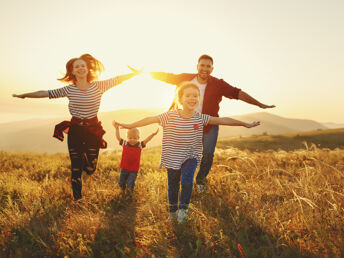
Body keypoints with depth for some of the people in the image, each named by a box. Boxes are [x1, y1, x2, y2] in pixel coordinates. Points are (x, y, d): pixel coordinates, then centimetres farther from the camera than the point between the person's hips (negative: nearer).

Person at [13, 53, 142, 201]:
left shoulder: (98, 86, -3)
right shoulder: (69, 89, -2)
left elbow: (118, 79, 0)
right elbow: (46, 93, 5)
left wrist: (137, 73, 0)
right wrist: (24, 95, 10)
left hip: (93, 130, 0)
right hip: (75, 131, 0)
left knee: (91, 169, 3)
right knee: (76, 170, 3)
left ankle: (84, 156, 40)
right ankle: (77, 200, 23)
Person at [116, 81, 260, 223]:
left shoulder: (200, 118, -9)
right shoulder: (170, 116, -14)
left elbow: (223, 120, -6)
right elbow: (151, 119, -8)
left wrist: (246, 124, -1)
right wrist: (130, 126, -5)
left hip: (191, 157, 0)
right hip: (173, 158, 0)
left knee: (187, 181, -21)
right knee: (173, 185, 11)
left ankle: (183, 208, 5)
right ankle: (173, 211, 37)